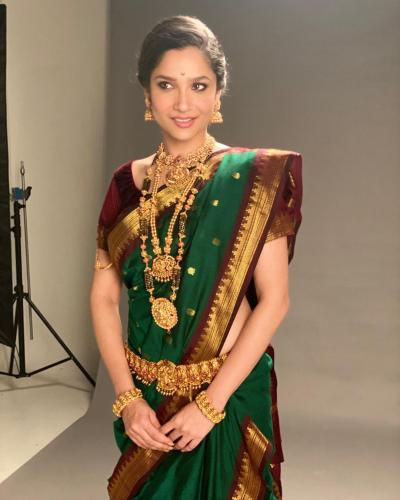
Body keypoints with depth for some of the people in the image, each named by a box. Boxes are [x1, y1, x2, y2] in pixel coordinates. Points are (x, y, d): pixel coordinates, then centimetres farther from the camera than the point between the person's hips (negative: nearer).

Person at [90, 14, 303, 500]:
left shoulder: (254, 175, -11)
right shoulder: (127, 182, 0)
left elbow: (274, 299, -14)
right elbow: (103, 297, 0)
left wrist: (210, 403, -15)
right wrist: (127, 396, -9)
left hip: (230, 390, -3)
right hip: (144, 394, 4)